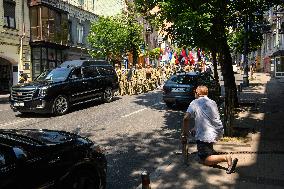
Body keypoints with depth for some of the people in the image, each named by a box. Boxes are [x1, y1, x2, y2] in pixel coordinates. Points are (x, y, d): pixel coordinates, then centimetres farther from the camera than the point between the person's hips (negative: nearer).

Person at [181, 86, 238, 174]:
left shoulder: (195, 103, -2)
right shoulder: (213, 102, 15)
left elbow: (186, 118, -13)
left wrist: (185, 132, 1)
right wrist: (195, 128, 28)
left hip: (206, 135, -7)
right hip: (219, 132, 7)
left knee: (205, 160, 0)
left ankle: (226, 158, -22)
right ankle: (212, 153, 34)